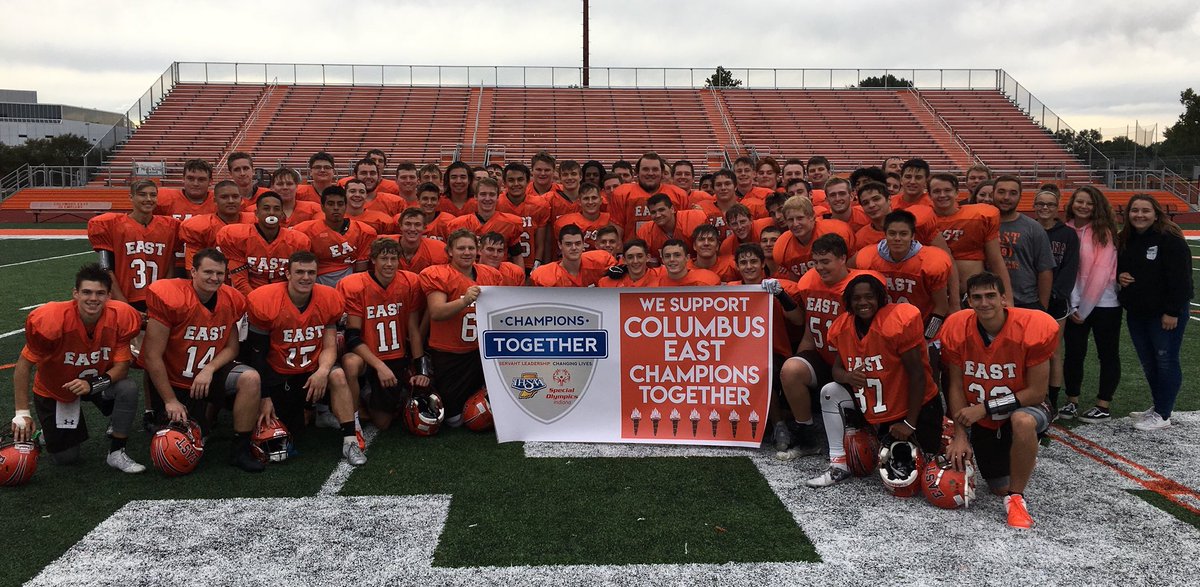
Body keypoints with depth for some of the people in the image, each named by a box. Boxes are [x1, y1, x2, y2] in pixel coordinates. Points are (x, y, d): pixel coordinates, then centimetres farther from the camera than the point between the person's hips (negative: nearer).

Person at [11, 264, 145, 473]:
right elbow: (24, 365, -21)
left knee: (128, 389, -30)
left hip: (99, 381, 2)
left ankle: (116, 454, -11)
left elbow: (122, 366, -19)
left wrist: (93, 384, -37)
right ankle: (41, 430, 35)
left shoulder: (121, 317, -26)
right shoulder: (51, 320, -31)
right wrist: (22, 413, -22)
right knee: (65, 458, 0)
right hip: (54, 390, -2)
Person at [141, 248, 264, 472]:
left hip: (210, 375, 3)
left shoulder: (231, 300, -6)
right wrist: (170, 401, -15)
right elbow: (152, 357, -17)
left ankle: (241, 451, -14)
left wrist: (210, 369, -20)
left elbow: (232, 347, 2)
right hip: (174, 382, -3)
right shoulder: (170, 298, -21)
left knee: (251, 379, -26)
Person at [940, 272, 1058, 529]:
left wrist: (985, 408, -23)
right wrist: (960, 435, -14)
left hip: (1022, 407, -3)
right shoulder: (957, 329, -16)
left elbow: (1036, 393, -20)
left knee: (1022, 421, -40)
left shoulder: (1034, 328, -25)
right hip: (979, 420, 3)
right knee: (1000, 488, 5)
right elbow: (956, 386, -8)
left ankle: (1016, 498, -21)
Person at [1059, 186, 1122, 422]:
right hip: (1075, 305, 3)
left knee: (1107, 353, 7)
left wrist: (1085, 307, -12)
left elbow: (1101, 272, -13)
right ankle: (1071, 401, 20)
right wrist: (1073, 306, -2)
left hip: (1104, 304, -3)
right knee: (1073, 353, 8)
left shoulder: (1104, 232, -8)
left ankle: (1103, 406, 15)